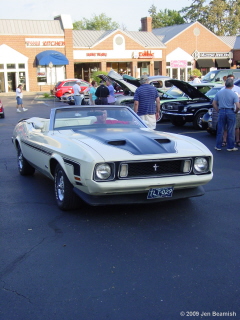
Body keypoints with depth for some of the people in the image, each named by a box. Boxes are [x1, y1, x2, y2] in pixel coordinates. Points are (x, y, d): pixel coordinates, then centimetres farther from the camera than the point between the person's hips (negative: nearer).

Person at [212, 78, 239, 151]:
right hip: (230, 112, -3)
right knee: (230, 131, 5)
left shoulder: (219, 93, 3)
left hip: (221, 112, 3)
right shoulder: (234, 94, -7)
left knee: (220, 130, 9)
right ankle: (230, 147, 11)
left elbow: (214, 104, 7)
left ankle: (218, 146, 13)